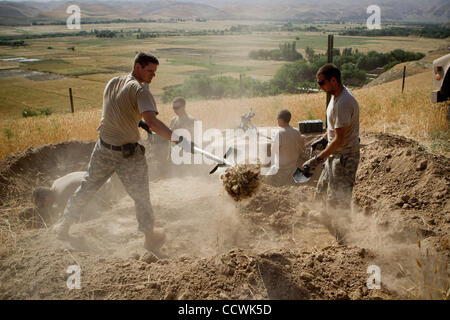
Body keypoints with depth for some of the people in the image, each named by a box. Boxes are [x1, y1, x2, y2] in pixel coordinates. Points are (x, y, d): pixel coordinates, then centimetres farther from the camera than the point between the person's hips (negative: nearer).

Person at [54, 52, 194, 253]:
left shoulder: (112, 82, 6)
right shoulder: (140, 90, -17)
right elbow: (152, 122, -32)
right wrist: (178, 139, -37)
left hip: (103, 149, 7)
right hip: (128, 155, -6)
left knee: (86, 188, 22)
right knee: (141, 197, 10)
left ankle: (65, 225, 37)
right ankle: (150, 236, 24)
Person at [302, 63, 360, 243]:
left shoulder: (343, 103, -26)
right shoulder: (336, 95, 6)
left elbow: (339, 140, -28)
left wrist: (318, 159, -27)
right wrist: (323, 139, 15)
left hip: (345, 156, -11)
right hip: (335, 154, 11)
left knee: (338, 201, -3)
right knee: (323, 192, 19)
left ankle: (343, 239, 13)